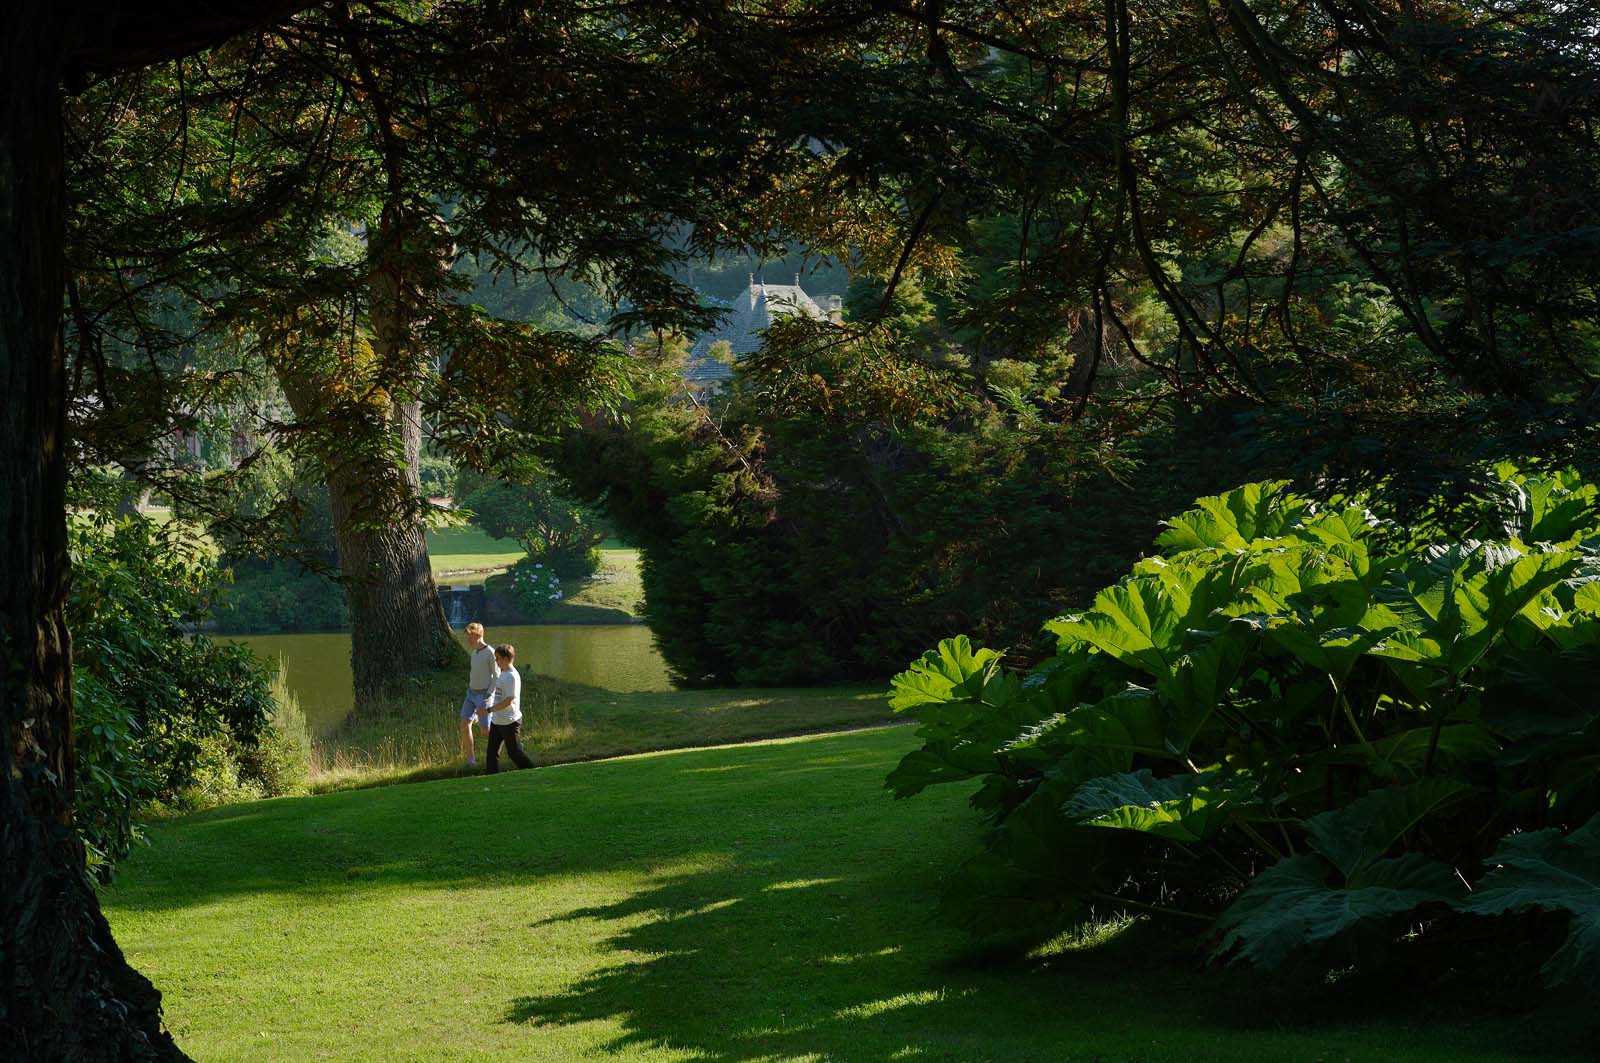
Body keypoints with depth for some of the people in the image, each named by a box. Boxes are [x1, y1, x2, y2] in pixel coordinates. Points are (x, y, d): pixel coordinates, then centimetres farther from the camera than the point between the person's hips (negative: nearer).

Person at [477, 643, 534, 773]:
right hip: (497, 721, 10)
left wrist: (489, 710, -23)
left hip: (510, 722, -10)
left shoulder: (512, 676, -20)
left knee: (514, 752, -2)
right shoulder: (502, 674, 10)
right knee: (492, 752, 11)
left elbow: (508, 701, -24)